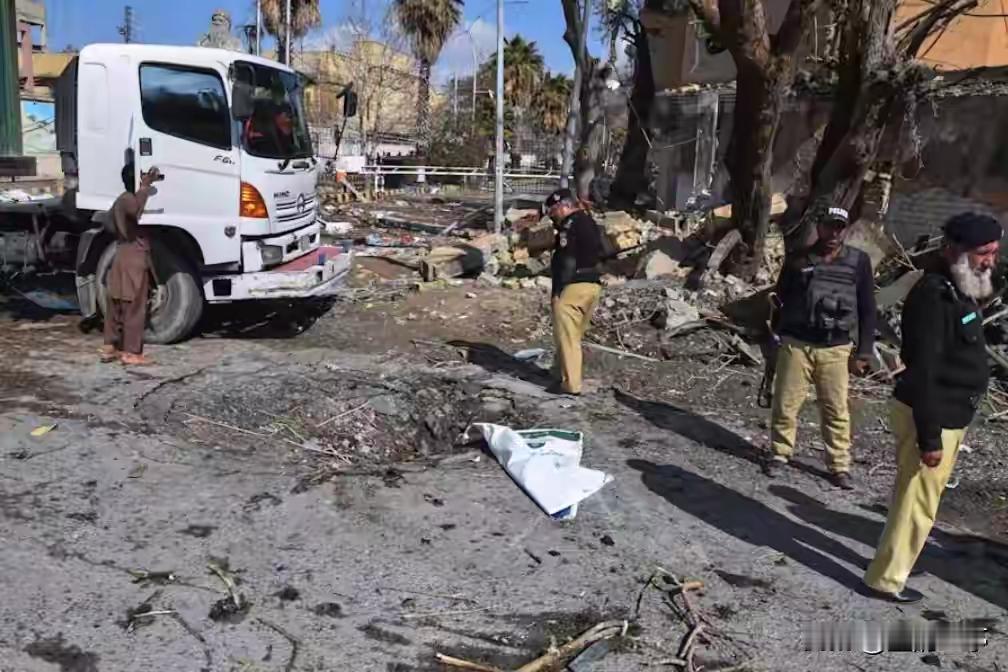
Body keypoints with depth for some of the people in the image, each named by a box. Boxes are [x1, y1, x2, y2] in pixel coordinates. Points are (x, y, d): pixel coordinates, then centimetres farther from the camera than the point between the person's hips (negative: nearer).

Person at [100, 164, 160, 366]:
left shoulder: (121, 200, 17)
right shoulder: (129, 200, -14)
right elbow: (136, 211, -38)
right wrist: (145, 186, -32)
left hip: (121, 257, 10)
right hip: (134, 259, -10)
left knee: (116, 305, 12)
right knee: (134, 308, -6)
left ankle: (110, 348, 18)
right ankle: (131, 353, -3)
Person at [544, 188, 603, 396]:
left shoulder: (569, 226, -13)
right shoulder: (590, 223, 16)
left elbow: (567, 261, -19)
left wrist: (557, 290, -16)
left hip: (573, 287, -9)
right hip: (594, 285, 10)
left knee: (567, 337, -4)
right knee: (575, 335, 19)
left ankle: (571, 384, -2)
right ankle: (563, 370, 30)